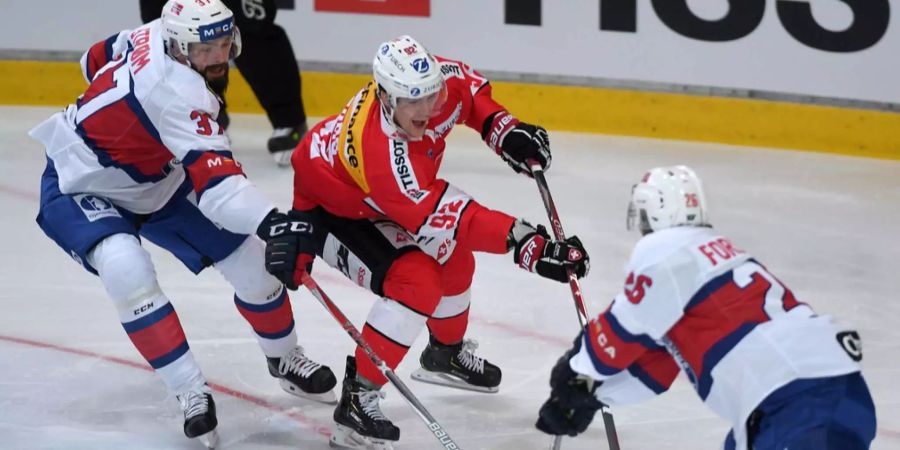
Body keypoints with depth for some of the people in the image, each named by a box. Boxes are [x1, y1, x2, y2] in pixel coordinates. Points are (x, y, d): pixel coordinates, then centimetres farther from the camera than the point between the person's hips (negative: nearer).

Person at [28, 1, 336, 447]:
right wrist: (270, 223, -59)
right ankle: (190, 391, -22)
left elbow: (96, 61, 6)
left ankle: (283, 358, 26)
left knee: (253, 259, 2)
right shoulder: (178, 92, -37)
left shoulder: (152, 36, -14)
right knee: (129, 271, -36)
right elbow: (215, 180, -45)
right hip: (80, 187, -8)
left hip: (158, 182, 8)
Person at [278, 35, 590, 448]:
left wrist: (502, 129, -16)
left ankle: (447, 352, 43)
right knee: (416, 284, -25)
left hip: (382, 195, 8)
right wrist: (527, 245, -50)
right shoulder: (383, 154, -44)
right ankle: (358, 398, -17)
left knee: (454, 263, 15)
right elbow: (449, 217, -45)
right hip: (328, 209, -8)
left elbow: (469, 89, -1)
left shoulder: (430, 80, -26)